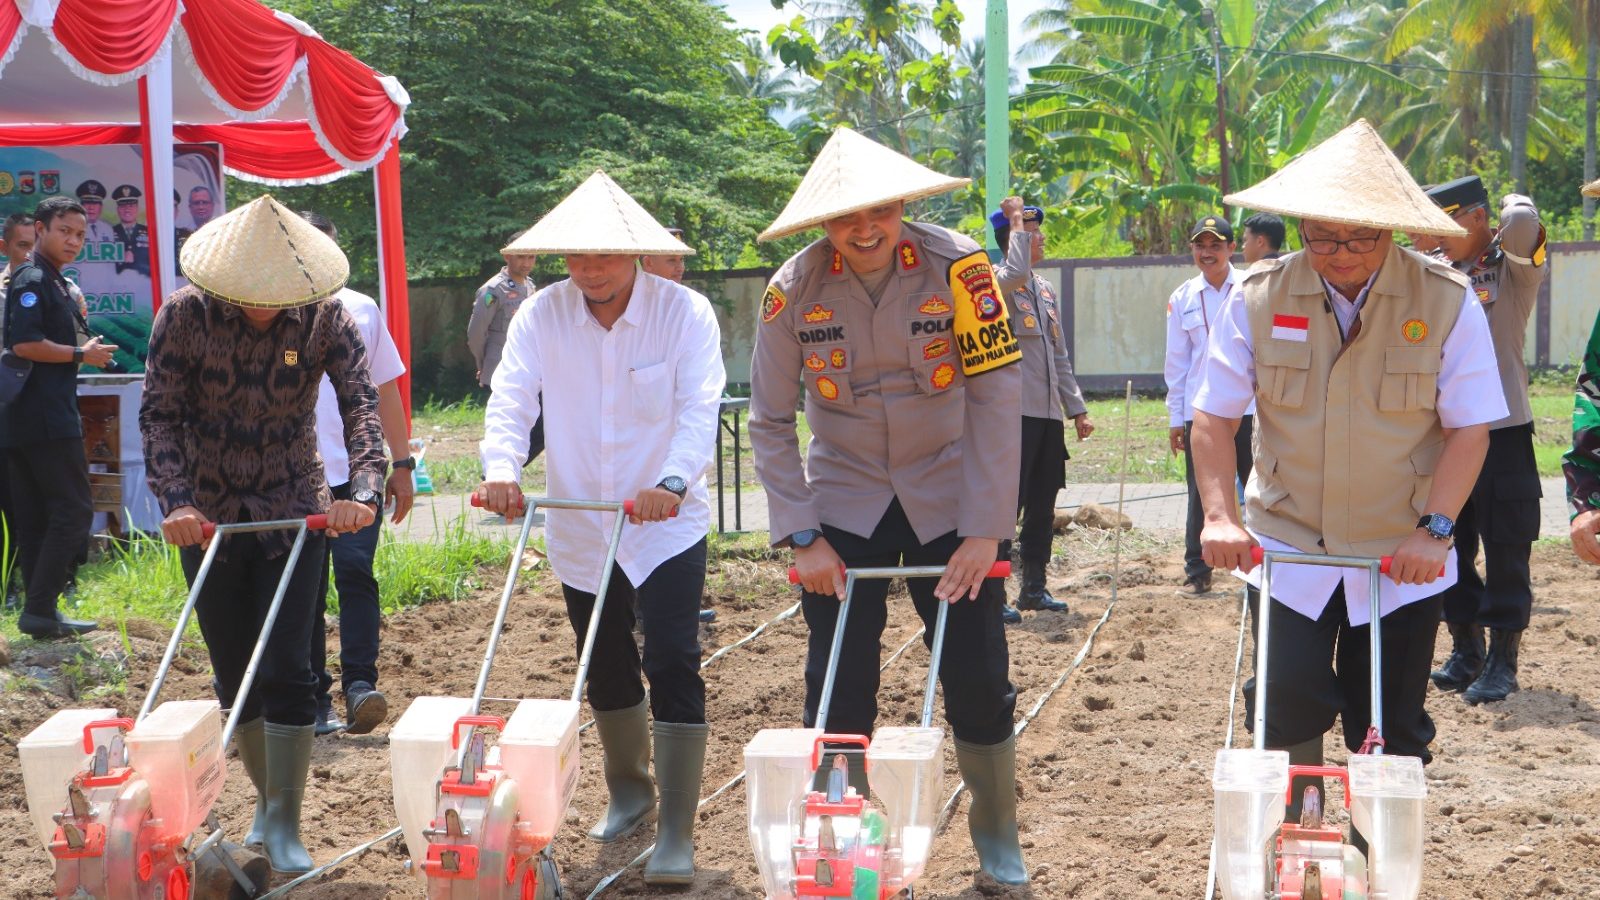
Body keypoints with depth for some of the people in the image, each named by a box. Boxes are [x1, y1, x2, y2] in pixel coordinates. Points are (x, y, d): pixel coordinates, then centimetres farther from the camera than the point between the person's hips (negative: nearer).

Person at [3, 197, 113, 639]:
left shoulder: (54, 282, 20)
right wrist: (82, 354, -13)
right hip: (45, 418, -10)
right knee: (73, 510, -10)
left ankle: (40, 612, 13)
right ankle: (39, 609, -10)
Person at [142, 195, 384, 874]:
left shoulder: (324, 319, -11)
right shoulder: (184, 315, -11)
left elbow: (361, 404, -19)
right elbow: (159, 415, -13)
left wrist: (364, 492, -35)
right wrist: (176, 501, -27)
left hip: (295, 512, -1)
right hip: (209, 519, 1)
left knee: (286, 671, -7)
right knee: (234, 674, 10)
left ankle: (285, 824, 2)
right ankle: (267, 800, 27)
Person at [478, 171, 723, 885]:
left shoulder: (684, 312, -13)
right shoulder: (541, 316, -6)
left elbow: (699, 410, -24)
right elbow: (510, 401, -16)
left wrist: (672, 483, -42)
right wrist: (502, 469, -37)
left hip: (666, 526, -4)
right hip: (578, 528, 4)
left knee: (673, 667, -12)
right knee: (606, 671, 19)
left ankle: (676, 833, -3)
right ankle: (628, 792, 43)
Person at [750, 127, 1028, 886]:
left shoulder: (957, 267, -16)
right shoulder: (795, 289, -12)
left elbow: (997, 399, -16)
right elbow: (769, 422, -6)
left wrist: (984, 532, -19)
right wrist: (800, 537, -12)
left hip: (949, 501, -1)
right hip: (843, 505, 1)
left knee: (978, 677, 2)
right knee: (838, 685, 0)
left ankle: (997, 837, 24)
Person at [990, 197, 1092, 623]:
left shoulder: (1046, 290, 18)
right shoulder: (995, 281, -6)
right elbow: (1015, 273, -33)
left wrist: (1077, 409, 17)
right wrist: (1017, 224, -19)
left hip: (1049, 413, 8)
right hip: (1014, 411, -8)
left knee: (1043, 505, 12)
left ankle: (1034, 587, 22)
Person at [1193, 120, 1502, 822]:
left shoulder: (1448, 303, -8)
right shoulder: (1260, 297, -5)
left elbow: (1469, 427, -6)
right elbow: (1214, 415, -2)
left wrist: (1434, 528, -17)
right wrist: (1220, 515, -14)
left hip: (1403, 558, 0)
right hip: (1286, 549, 0)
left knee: (1391, 736, 7)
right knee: (1290, 713, -3)